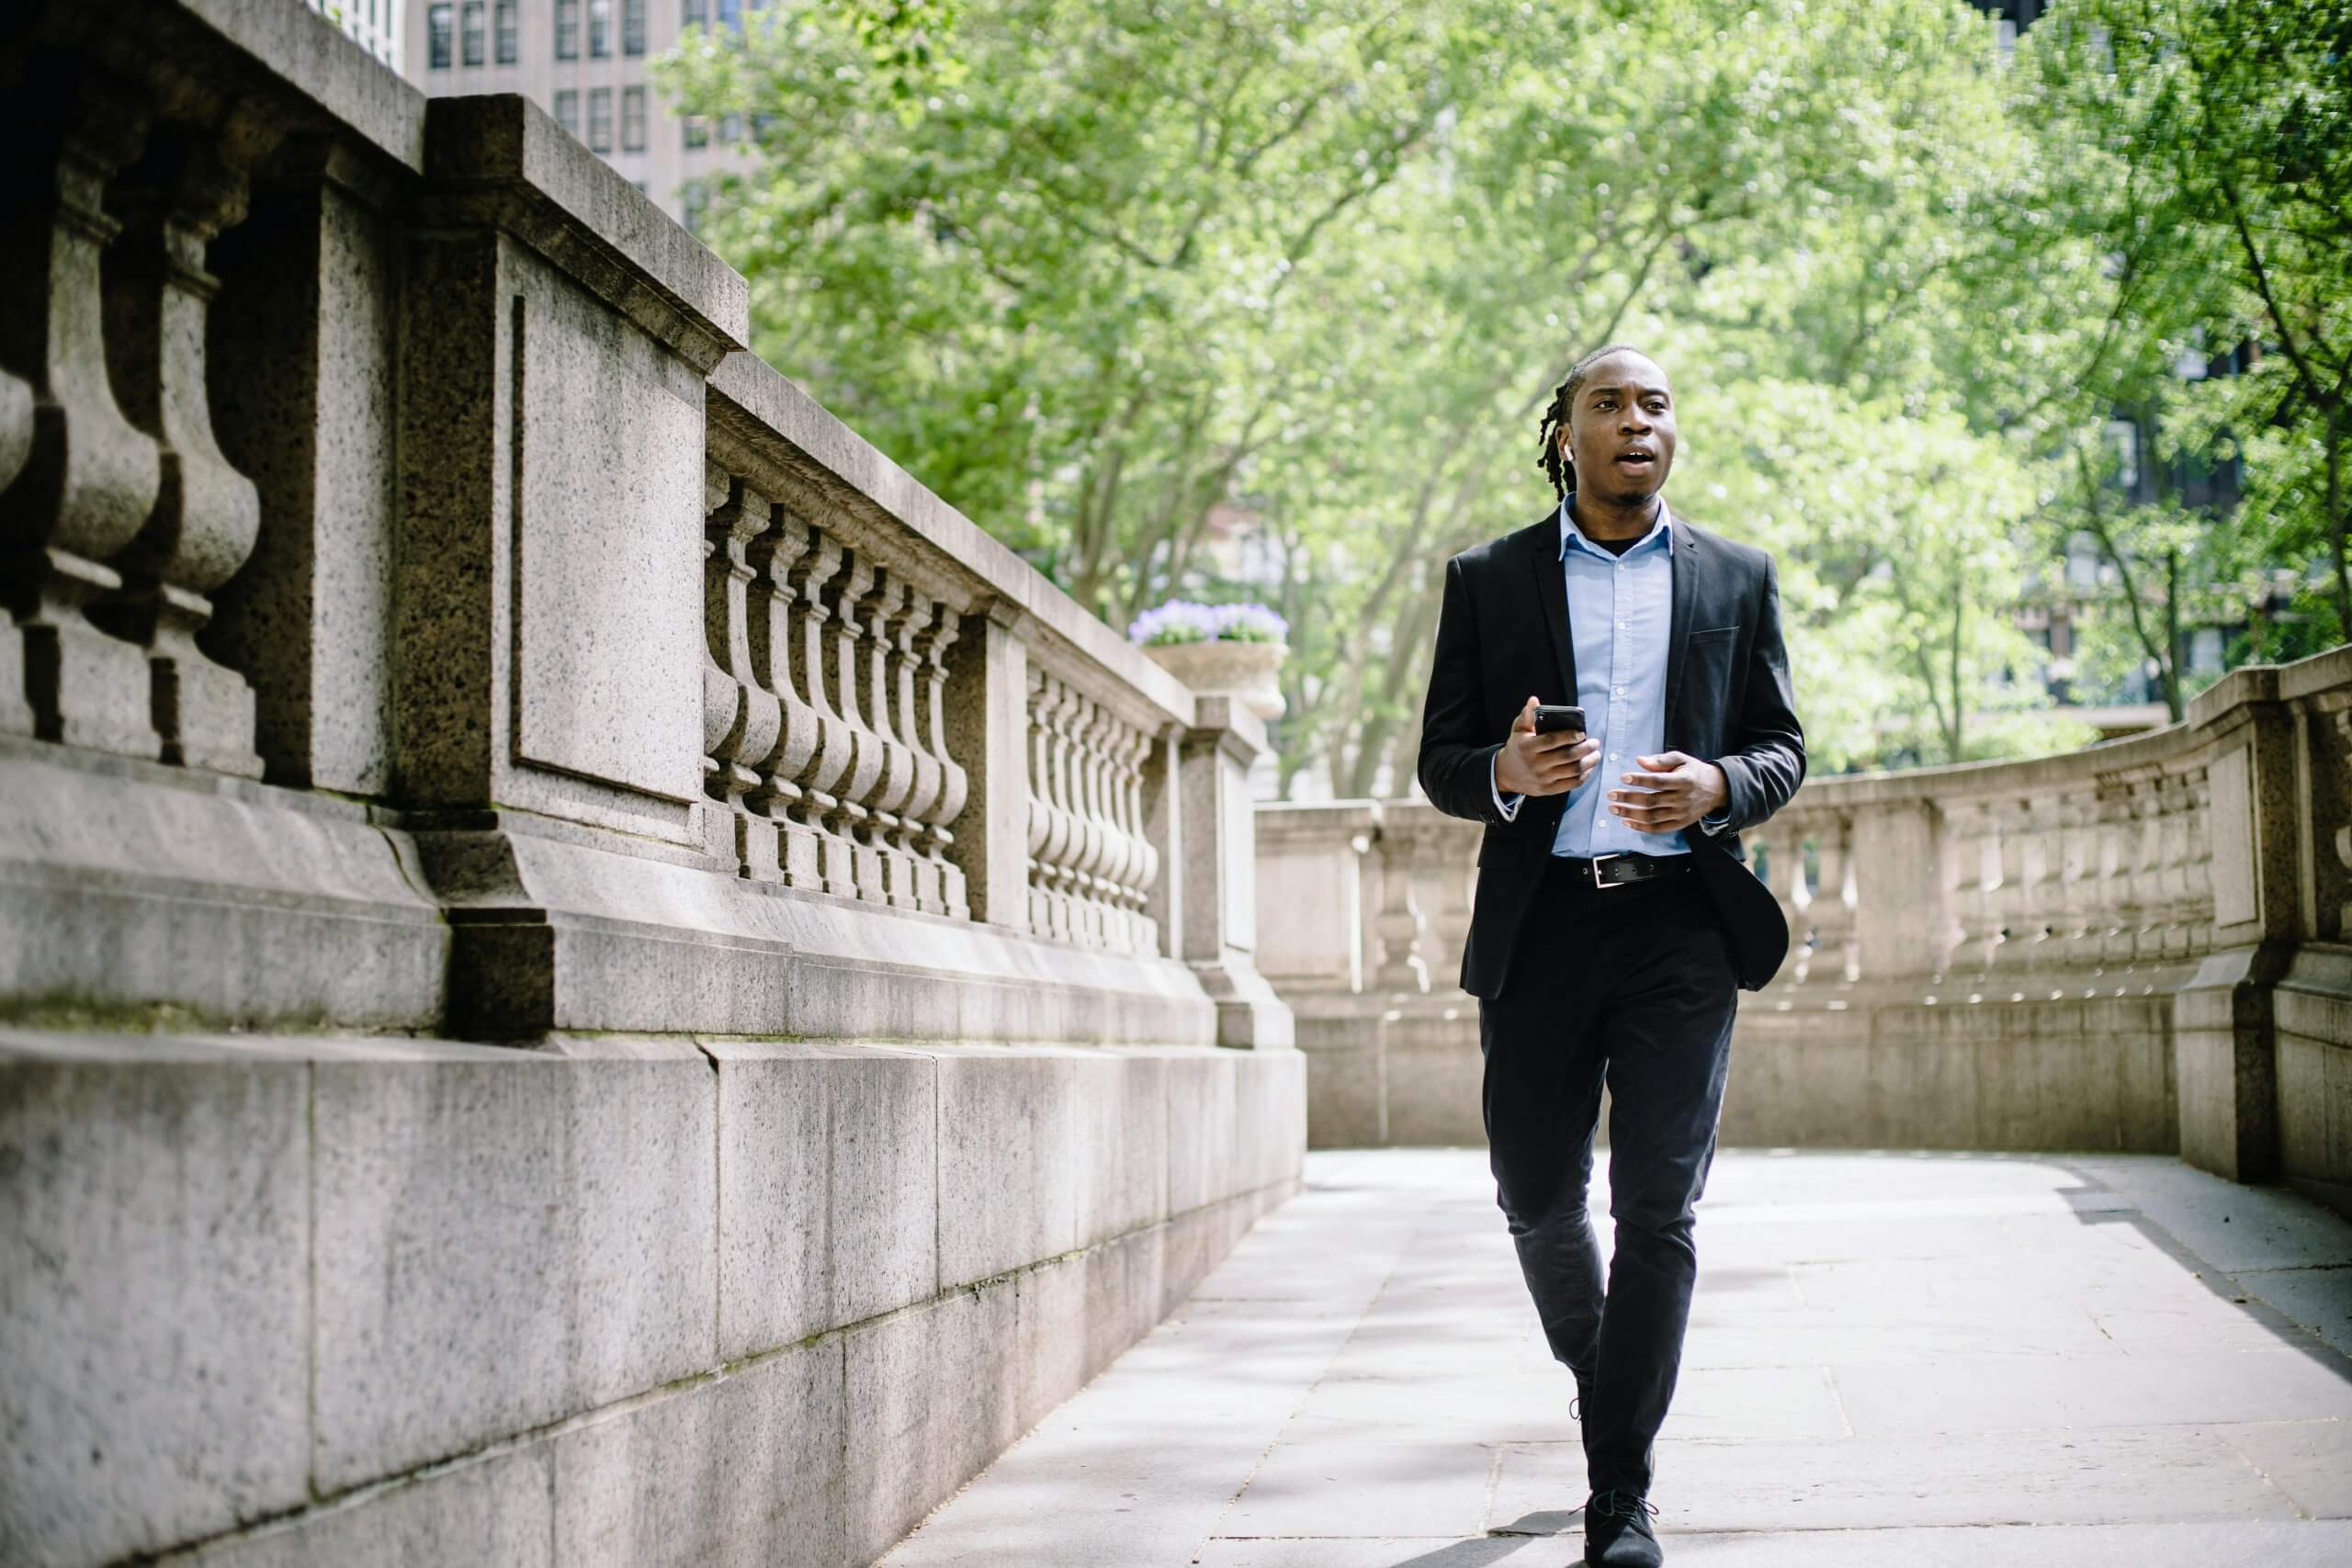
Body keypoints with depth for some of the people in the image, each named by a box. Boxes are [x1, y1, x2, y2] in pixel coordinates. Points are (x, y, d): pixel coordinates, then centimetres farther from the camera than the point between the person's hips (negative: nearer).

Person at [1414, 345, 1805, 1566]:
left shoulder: (1737, 579, 11)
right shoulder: (1488, 580, 9)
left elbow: (1782, 746, 11)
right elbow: (1441, 761, 8)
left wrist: (1716, 789, -11)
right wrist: (1507, 774, -15)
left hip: (1681, 926, 0)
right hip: (1539, 925, 1)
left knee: (1658, 1212, -5)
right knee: (1536, 1195, 7)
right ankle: (1594, 1364, 38)